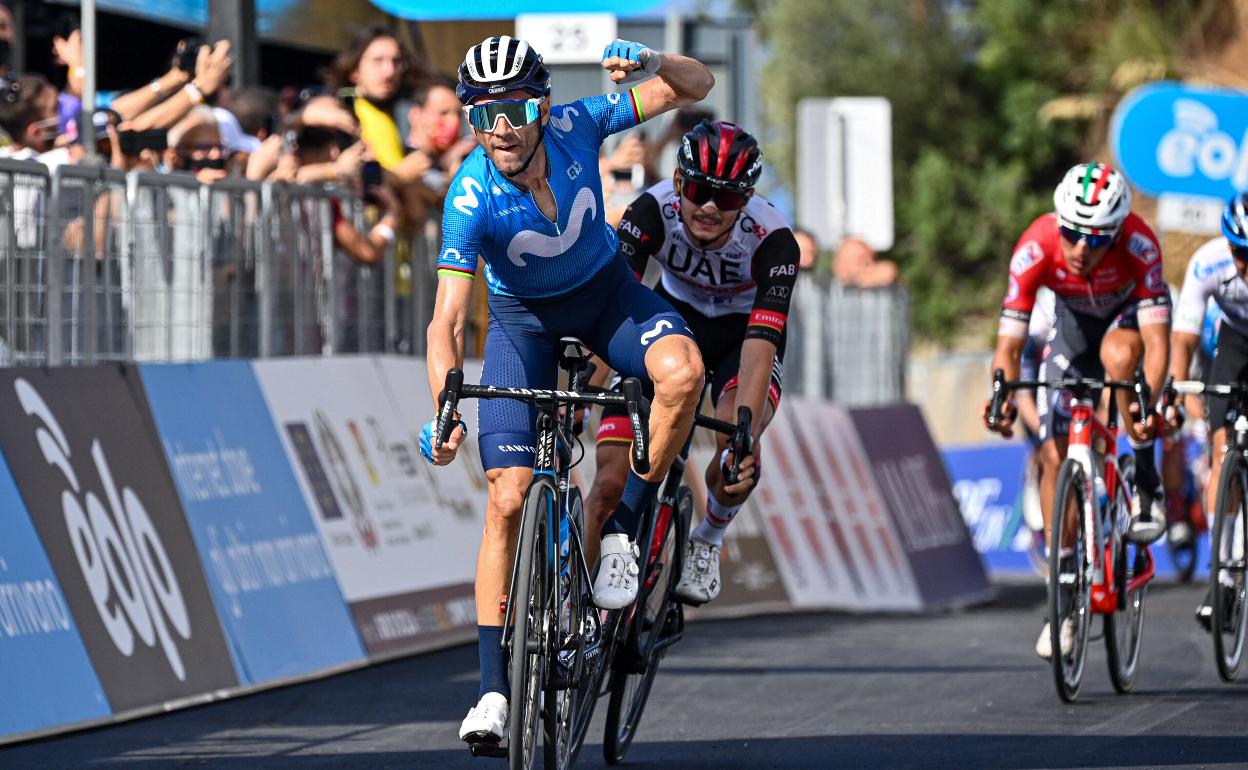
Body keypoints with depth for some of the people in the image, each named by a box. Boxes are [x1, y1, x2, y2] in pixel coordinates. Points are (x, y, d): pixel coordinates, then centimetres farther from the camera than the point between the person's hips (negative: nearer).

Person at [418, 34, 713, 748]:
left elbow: (696, 85, -16)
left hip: (603, 288, 2)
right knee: (509, 497, -11)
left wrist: (651, 63, -38)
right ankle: (494, 689, -6)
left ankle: (623, 529, -13)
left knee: (683, 371, -32)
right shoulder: (471, 199, -30)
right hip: (522, 315, -2)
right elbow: (447, 321, -32)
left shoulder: (575, 126, -24)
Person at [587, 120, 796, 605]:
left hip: (743, 332, -1)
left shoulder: (773, 240, -32)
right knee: (612, 482, -16)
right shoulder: (653, 211, -29)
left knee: (738, 454, -31)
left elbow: (759, 346, -40)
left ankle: (708, 541, 0)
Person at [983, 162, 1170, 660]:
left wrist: (1150, 401, -59)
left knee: (1118, 354, -39)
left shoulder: (1138, 243, -37)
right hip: (1073, 323, 2)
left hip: (1129, 315, -2)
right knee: (1055, 455, -8)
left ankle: (1146, 481, -19)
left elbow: (1156, 338, -42)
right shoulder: (1036, 248, -33)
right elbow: (1009, 342, -31)